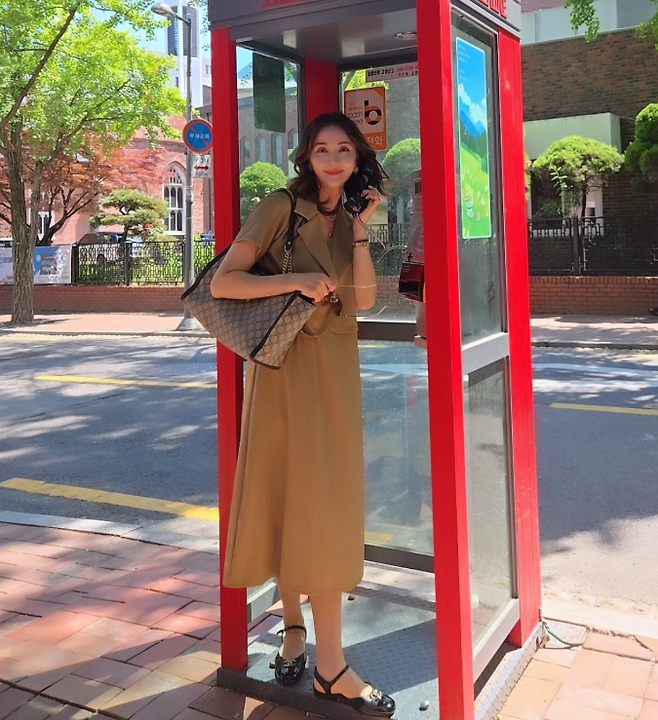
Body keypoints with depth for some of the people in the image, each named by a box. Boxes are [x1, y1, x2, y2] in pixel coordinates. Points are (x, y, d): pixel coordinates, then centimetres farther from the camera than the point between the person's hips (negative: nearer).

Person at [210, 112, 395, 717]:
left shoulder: (350, 218, 12)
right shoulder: (281, 208, -4)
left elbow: (364, 299, -3)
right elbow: (222, 283, -12)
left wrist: (360, 228, -7)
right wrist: (297, 281, -20)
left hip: (335, 369, 5)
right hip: (285, 366, -4)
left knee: (326, 501, 5)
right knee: (287, 493, 1)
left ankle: (329, 662, 14)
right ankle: (293, 625, 18)